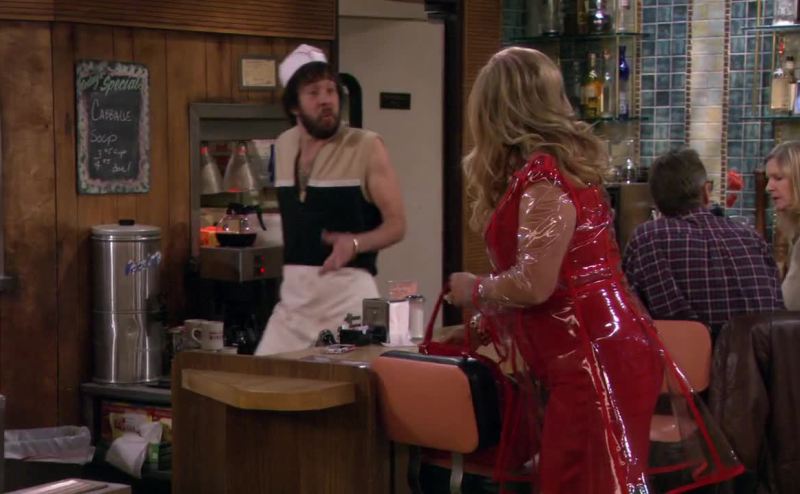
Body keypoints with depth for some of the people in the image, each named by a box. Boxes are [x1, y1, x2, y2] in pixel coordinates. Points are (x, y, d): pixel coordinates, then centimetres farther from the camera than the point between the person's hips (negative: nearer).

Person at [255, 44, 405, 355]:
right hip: (294, 291, 5)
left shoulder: (366, 147, -7)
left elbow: (396, 224, -8)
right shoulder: (284, 146, 10)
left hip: (347, 287, -5)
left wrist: (355, 243, -24)